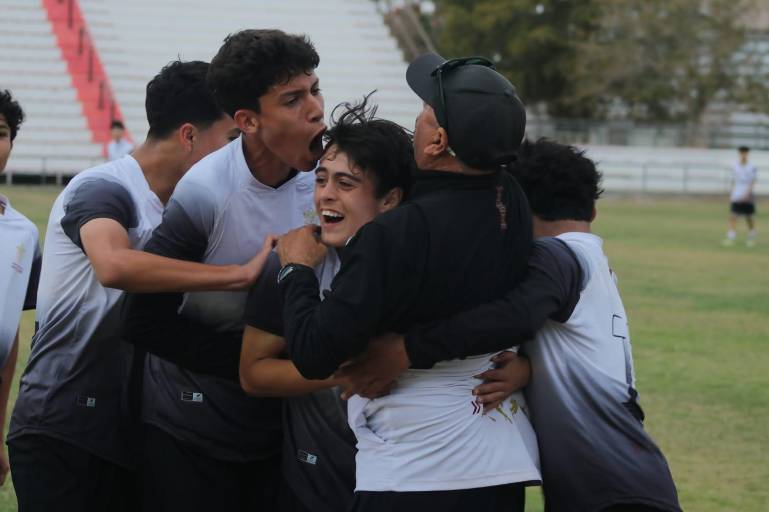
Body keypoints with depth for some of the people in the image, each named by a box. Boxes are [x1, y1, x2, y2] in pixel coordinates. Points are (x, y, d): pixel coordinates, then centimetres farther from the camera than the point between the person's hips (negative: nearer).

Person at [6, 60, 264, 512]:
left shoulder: (177, 209, 13)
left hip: (124, 435, 8)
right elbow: (114, 265, -34)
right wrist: (240, 273, -30)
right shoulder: (102, 188, -13)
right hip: (63, 431, -8)